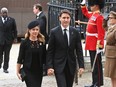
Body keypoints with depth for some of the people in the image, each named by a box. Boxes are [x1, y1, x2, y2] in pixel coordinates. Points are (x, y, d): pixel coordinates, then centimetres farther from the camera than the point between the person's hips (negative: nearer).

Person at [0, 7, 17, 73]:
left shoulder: (12, 20, 2)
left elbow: (14, 30, 5)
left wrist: (15, 37, -1)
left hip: (8, 40, 0)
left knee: (7, 55, 5)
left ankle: (5, 68, 13)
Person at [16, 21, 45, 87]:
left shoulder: (42, 42, 3)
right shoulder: (24, 43, -6)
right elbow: (20, 58, -3)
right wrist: (18, 72, -4)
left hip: (39, 71, 4)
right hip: (28, 71, -4)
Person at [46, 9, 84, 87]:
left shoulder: (75, 32, 1)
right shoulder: (54, 32, -5)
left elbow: (79, 50, 2)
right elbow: (50, 51, -4)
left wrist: (81, 66, -4)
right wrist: (49, 67, -11)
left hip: (71, 65, 3)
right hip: (59, 65, -3)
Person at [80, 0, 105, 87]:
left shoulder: (99, 17, -15)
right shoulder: (92, 14, 12)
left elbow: (101, 32, -21)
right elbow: (85, 12, 35)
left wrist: (99, 44, -25)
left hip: (95, 45, -9)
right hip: (91, 44, 9)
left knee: (97, 64, -3)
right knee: (93, 64, 13)